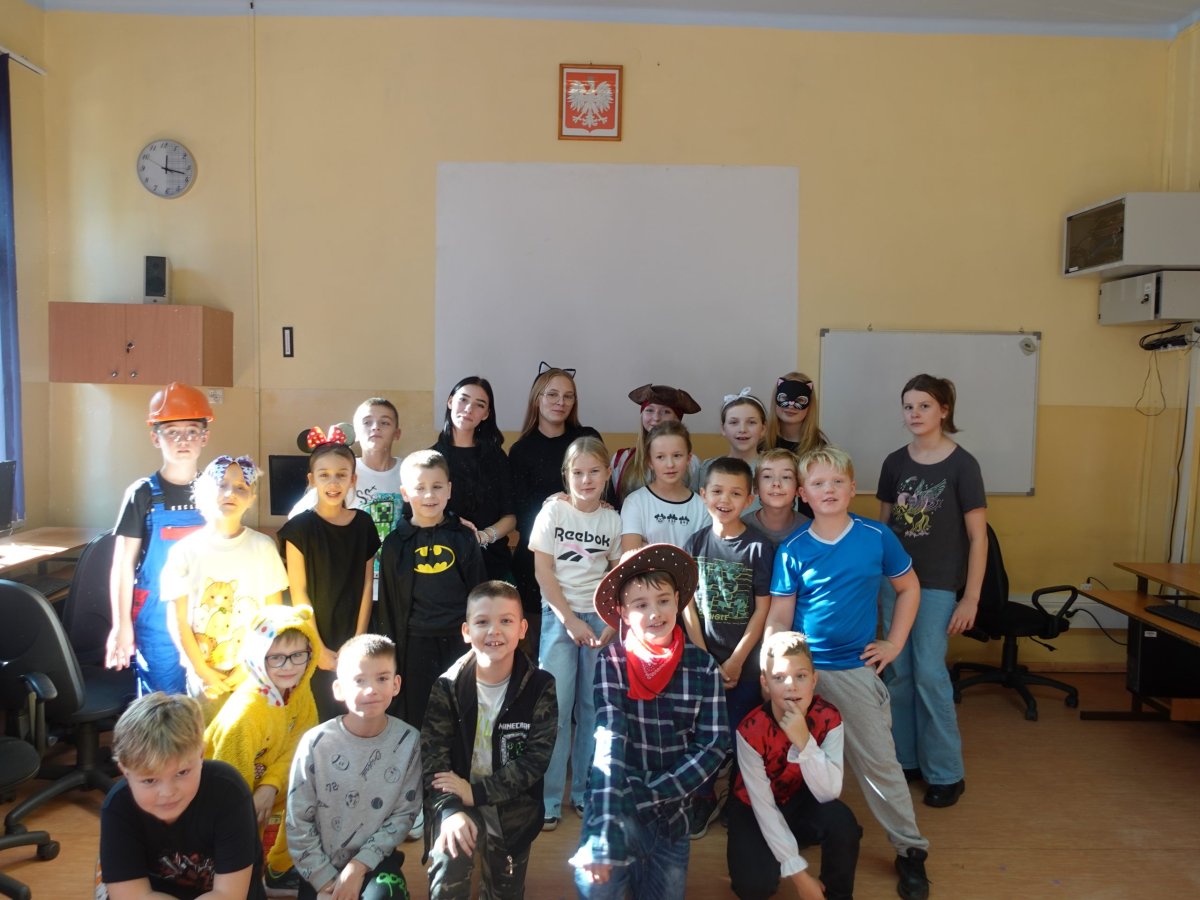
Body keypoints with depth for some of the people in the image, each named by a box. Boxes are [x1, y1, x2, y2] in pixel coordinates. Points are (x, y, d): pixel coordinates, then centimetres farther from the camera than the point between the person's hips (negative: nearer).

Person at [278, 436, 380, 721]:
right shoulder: (300, 527, -6)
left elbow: (366, 586, 3)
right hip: (313, 643, -2)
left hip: (351, 643, 2)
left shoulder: (363, 523, 2)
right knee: (318, 718, 1)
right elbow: (298, 592, -7)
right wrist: (318, 648, -8)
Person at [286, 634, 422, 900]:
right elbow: (298, 823, -7)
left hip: (375, 861, -1)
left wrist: (360, 865, -12)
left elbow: (404, 814, -6)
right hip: (321, 867, 1)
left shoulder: (408, 741, -13)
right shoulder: (316, 743, -16)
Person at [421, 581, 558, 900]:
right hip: (459, 805, -1)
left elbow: (536, 759, -14)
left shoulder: (540, 686, -10)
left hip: (514, 811, 1)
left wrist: (477, 792, -22)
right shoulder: (448, 686, -8)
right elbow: (432, 757, -13)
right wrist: (450, 811, -30)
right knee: (449, 859, -29)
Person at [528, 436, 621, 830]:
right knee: (555, 707, -3)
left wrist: (614, 622, -6)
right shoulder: (553, 512, -4)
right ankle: (548, 798, 9)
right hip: (560, 616, -2)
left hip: (601, 619, 2)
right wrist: (572, 620, -10)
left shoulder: (612, 519, 3)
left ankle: (585, 791, 20)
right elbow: (543, 572, -6)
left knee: (594, 707, 5)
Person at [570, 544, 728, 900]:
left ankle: (641, 864, 37)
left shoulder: (703, 667, -7)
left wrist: (654, 794, -16)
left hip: (673, 806, 2)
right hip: (620, 797, -2)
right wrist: (604, 834, -32)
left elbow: (715, 744, -7)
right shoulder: (611, 661, -13)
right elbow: (610, 741, -22)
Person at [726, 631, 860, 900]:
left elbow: (829, 793, -28)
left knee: (841, 821, -30)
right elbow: (764, 807, -23)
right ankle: (751, 865, 13)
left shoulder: (828, 719, -22)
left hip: (803, 802, 2)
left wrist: (804, 741, -42)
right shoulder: (751, 730, -29)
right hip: (755, 808, -2)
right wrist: (797, 871, -22)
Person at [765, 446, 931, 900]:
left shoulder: (876, 537, -6)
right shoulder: (791, 550, -6)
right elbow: (778, 616, -2)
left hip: (856, 669, -1)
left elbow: (909, 588, 8)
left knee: (879, 762, 5)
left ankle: (911, 850, 21)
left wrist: (894, 643, 2)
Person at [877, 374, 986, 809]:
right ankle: (904, 758, 23)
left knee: (929, 673, -4)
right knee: (898, 671, 8)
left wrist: (971, 597, -11)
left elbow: (978, 536, -8)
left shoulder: (961, 464, -9)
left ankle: (946, 773, 12)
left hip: (938, 584, -4)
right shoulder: (895, 462, 4)